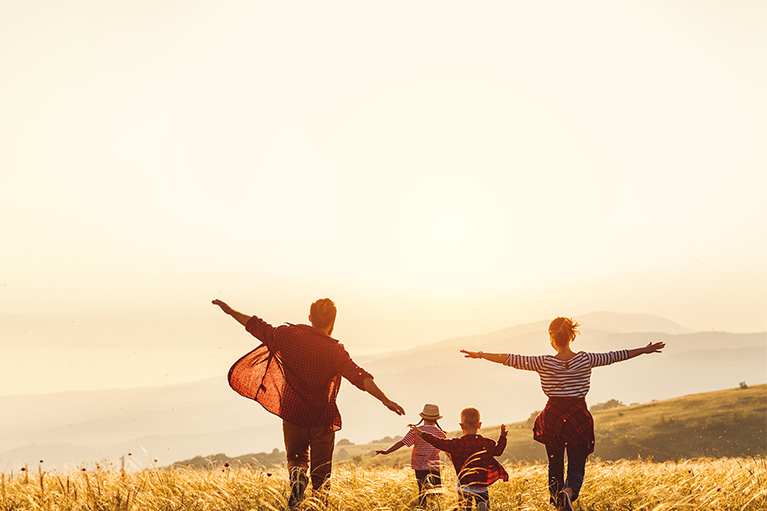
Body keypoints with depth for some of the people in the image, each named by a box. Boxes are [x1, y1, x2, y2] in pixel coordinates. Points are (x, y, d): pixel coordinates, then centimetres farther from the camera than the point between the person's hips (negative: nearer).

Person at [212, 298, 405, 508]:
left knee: (296, 458, 22)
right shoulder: (334, 350, -13)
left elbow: (256, 326, 5)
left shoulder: (288, 335, -5)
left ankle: (297, 475, -11)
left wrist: (230, 311, 19)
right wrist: (386, 400, -23)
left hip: (292, 412, 2)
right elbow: (360, 378, -22)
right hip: (322, 416, -2)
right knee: (321, 470, 10)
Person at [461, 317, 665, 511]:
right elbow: (615, 356, 6)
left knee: (555, 466, 17)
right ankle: (569, 492, -27)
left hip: (553, 417, 0)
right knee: (577, 466, 3)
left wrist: (480, 355, 0)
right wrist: (644, 350, 17)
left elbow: (512, 359, -8)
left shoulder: (544, 363, -7)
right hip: (579, 417, 0)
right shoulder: (585, 360, -3)